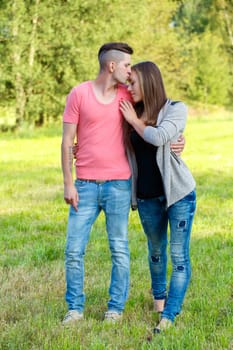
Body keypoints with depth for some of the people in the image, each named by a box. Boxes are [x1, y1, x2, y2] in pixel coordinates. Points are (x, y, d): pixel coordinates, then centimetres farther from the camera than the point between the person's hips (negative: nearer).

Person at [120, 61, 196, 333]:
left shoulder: (175, 109, -7)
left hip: (178, 192, -4)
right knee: (156, 251, 19)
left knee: (178, 256, -5)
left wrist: (135, 120, -9)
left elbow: (158, 137, -24)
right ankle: (159, 299, 39)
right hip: (148, 196, 4)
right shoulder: (132, 114, 3)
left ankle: (168, 317, -4)